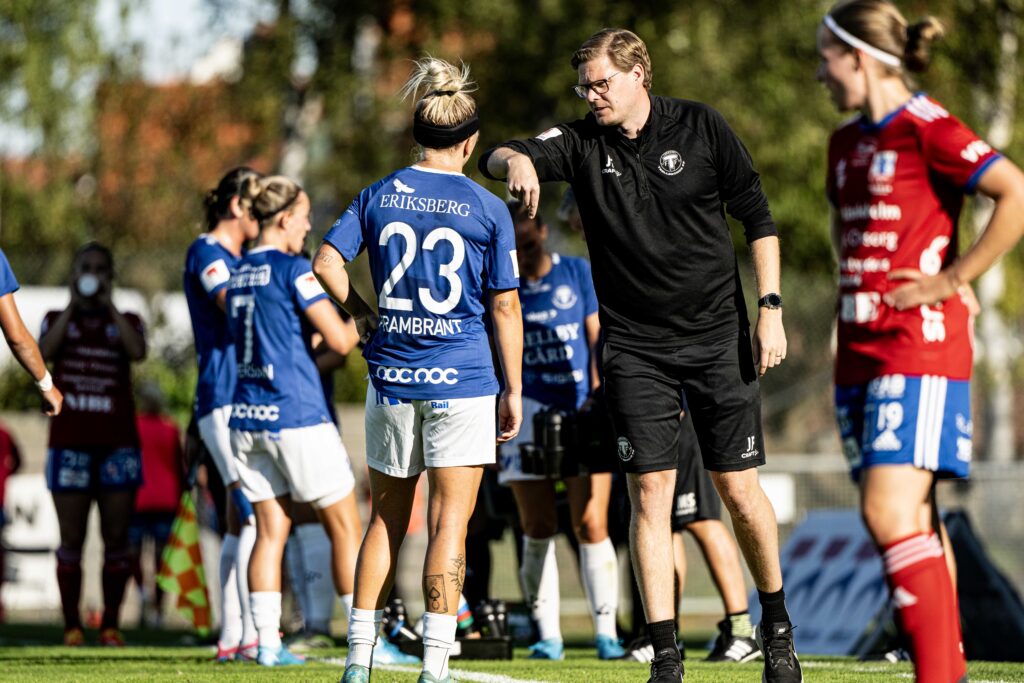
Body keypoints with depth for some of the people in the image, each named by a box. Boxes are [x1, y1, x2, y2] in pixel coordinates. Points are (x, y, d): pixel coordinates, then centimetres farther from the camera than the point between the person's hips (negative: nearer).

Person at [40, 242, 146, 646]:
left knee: (116, 538, -1)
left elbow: (138, 352, -11)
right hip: (70, 441, 0)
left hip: (117, 442, 0)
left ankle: (111, 624, 5)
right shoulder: (57, 320, 13)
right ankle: (71, 625, 2)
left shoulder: (125, 321, 12)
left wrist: (108, 304, -7)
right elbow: (45, 352, -9)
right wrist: (73, 305, -7)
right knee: (71, 540, -2)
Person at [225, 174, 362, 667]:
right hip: (296, 416, -7)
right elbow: (340, 340, -13)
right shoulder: (293, 269, -11)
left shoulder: (239, 272, 11)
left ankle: (267, 642, 1)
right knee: (344, 526, 2)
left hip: (247, 417, 7)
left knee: (270, 530, 7)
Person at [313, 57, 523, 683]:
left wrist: (363, 314, 14)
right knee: (449, 522, -2)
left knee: (387, 519, 13)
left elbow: (327, 264, -2)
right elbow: (505, 307, -3)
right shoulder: (488, 209, -4)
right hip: (462, 377, -3)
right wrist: (514, 390, 3)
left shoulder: (378, 196, 4)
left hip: (392, 375, 3)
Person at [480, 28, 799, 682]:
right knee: (650, 493, -6)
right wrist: (516, 160, -35)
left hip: (717, 335, -1)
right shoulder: (581, 142, 1)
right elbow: (498, 157, -11)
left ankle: (778, 626, 22)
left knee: (740, 490, 1)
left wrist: (771, 309, -4)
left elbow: (758, 219, 2)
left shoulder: (702, 127, -3)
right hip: (635, 348, 1)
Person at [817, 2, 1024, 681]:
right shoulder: (847, 142, 15)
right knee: (913, 525, 9)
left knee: (890, 514, -18)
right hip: (860, 356, 9)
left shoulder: (927, 129, -11)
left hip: (919, 351, -9)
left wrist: (952, 278, -16)